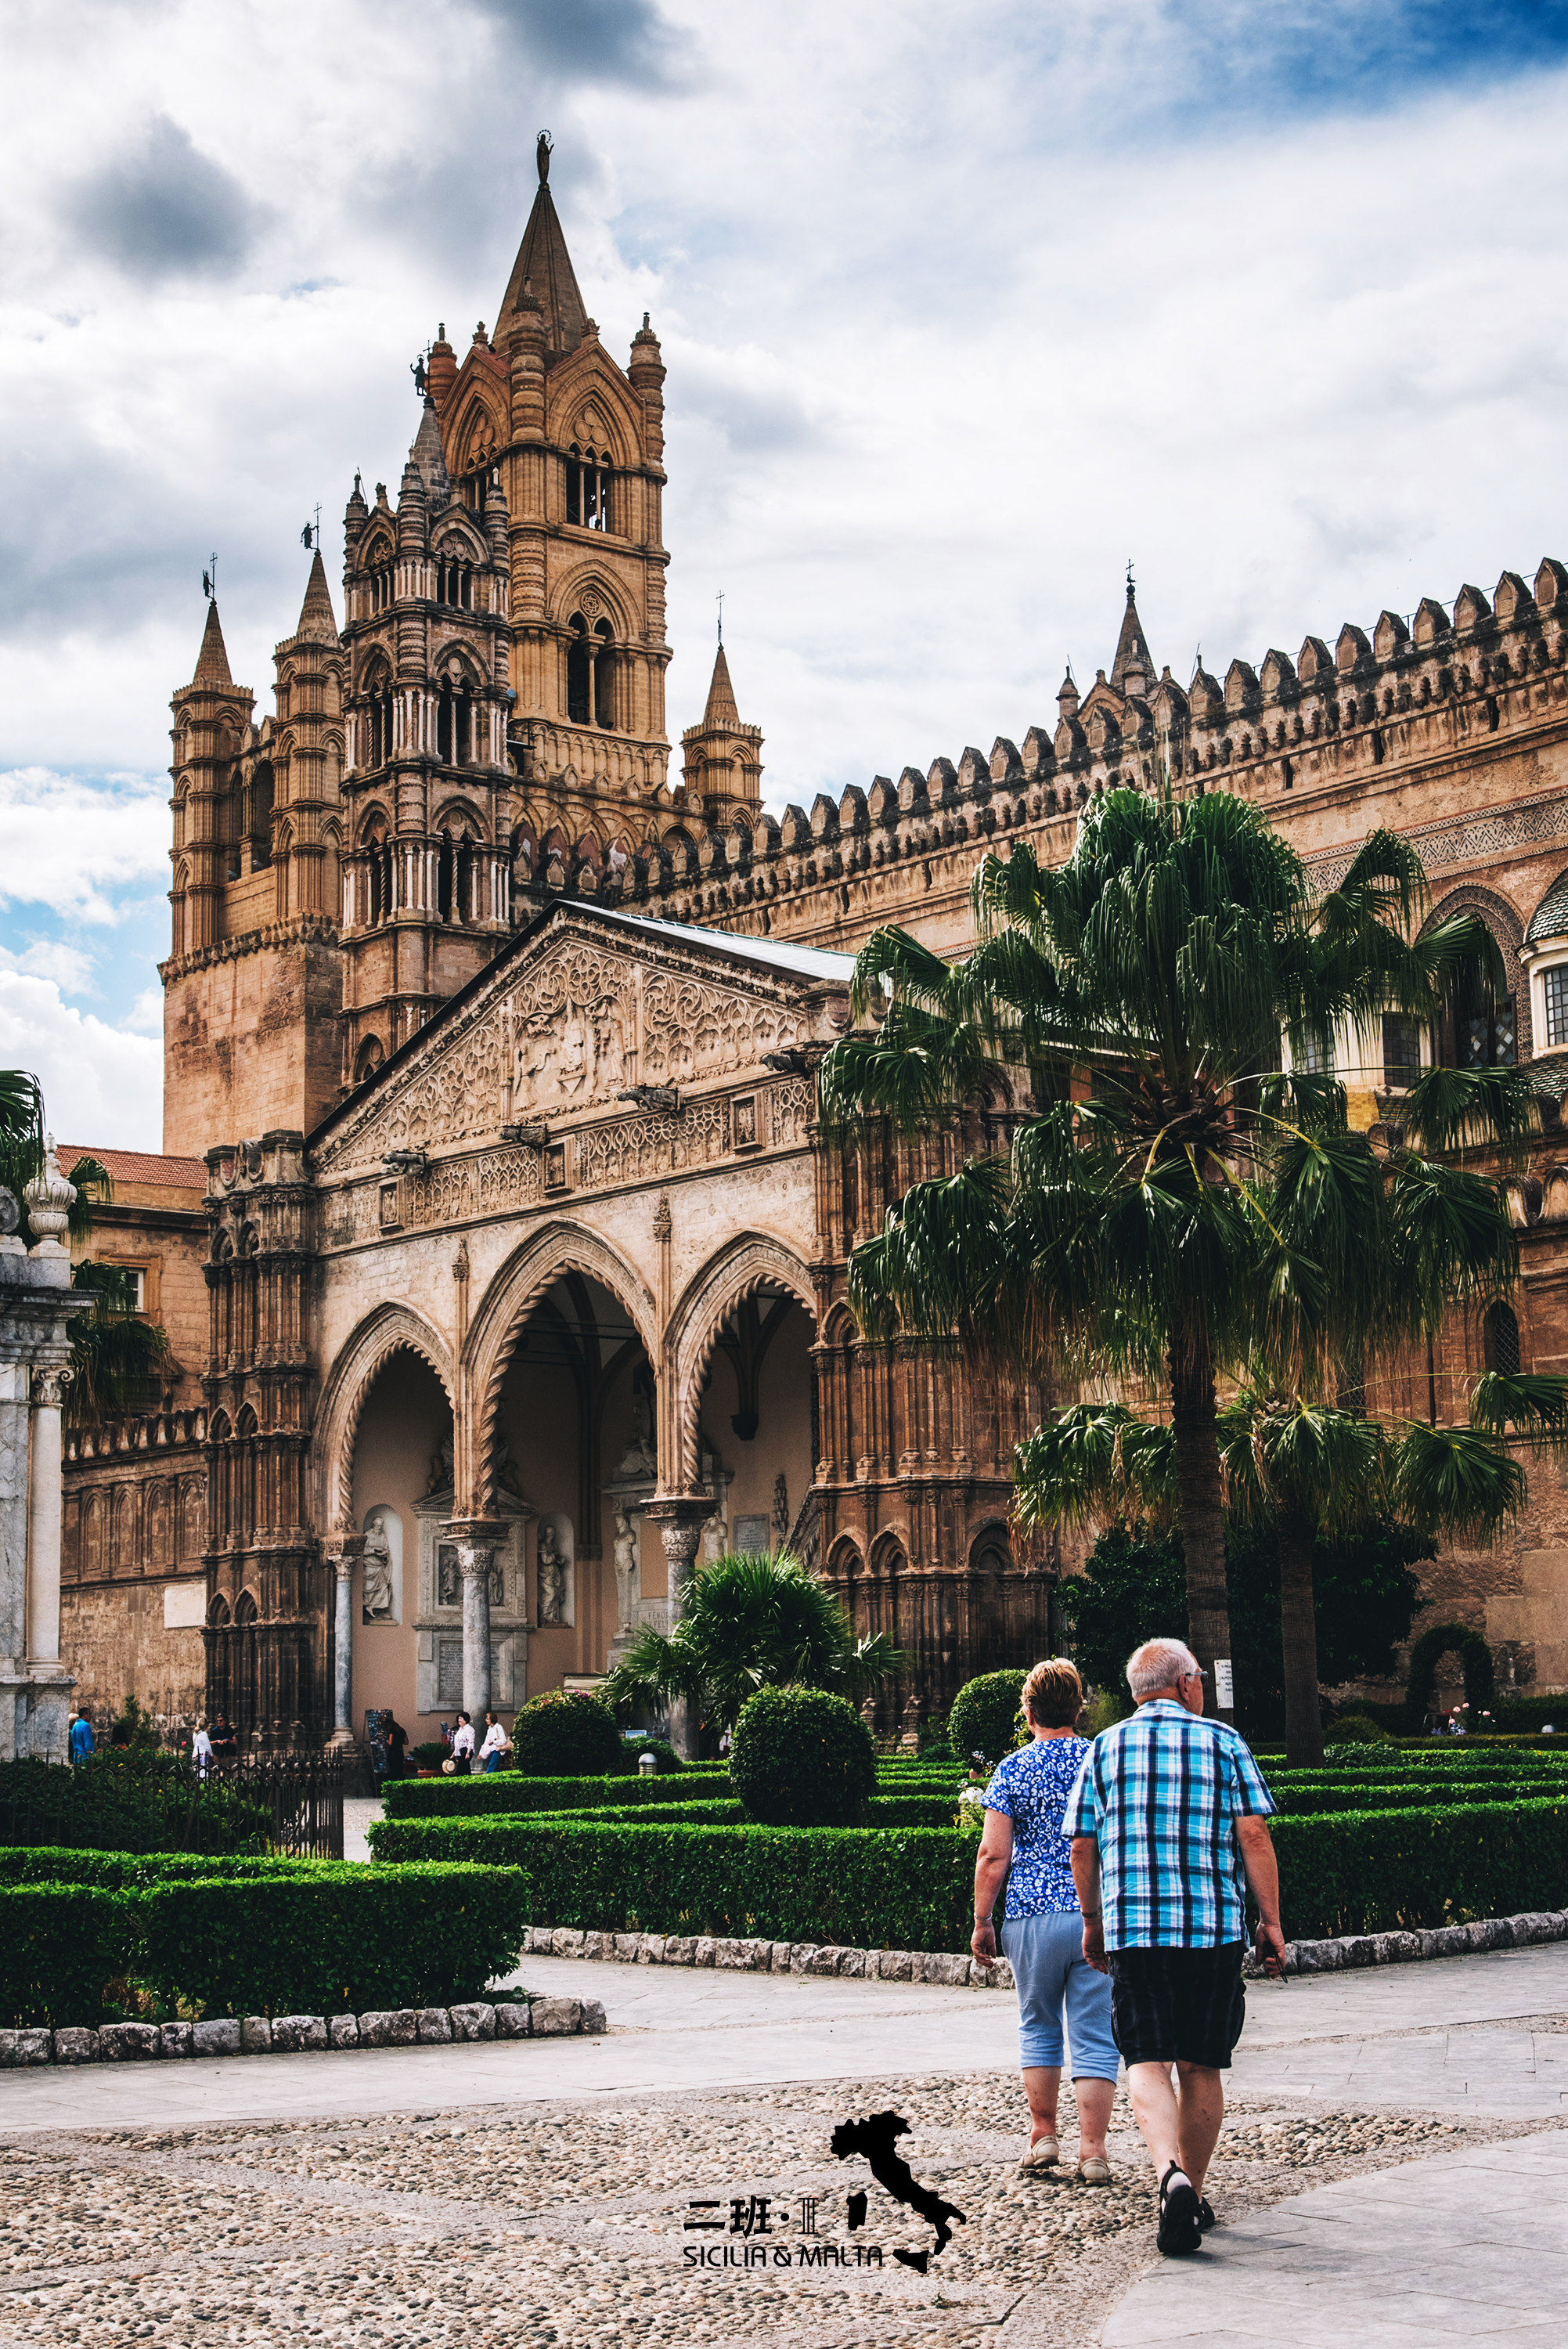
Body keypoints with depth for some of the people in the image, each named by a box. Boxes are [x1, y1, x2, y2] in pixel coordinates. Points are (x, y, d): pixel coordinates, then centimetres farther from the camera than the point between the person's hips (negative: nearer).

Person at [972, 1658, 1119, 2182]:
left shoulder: (1012, 1770, -2)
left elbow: (994, 1855, -6)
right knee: (1094, 2036, 3)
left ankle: (1043, 2134, 18)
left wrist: (982, 1921, 1)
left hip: (1033, 1914, -1)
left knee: (1038, 2027, 17)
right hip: (1100, 1916, 1)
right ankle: (1092, 2152, -1)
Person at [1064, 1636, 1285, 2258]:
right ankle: (1192, 2197, 18)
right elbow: (1254, 1835, -4)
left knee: (1148, 2063, -4)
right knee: (1201, 2067, 11)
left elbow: (1083, 1846, 8)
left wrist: (1092, 1921, 19)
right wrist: (1270, 1921, 1)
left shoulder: (1104, 1748, 8)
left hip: (1133, 1927, 0)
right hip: (1215, 1927, 0)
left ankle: (1171, 2175, -28)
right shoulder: (1224, 1743, 4)